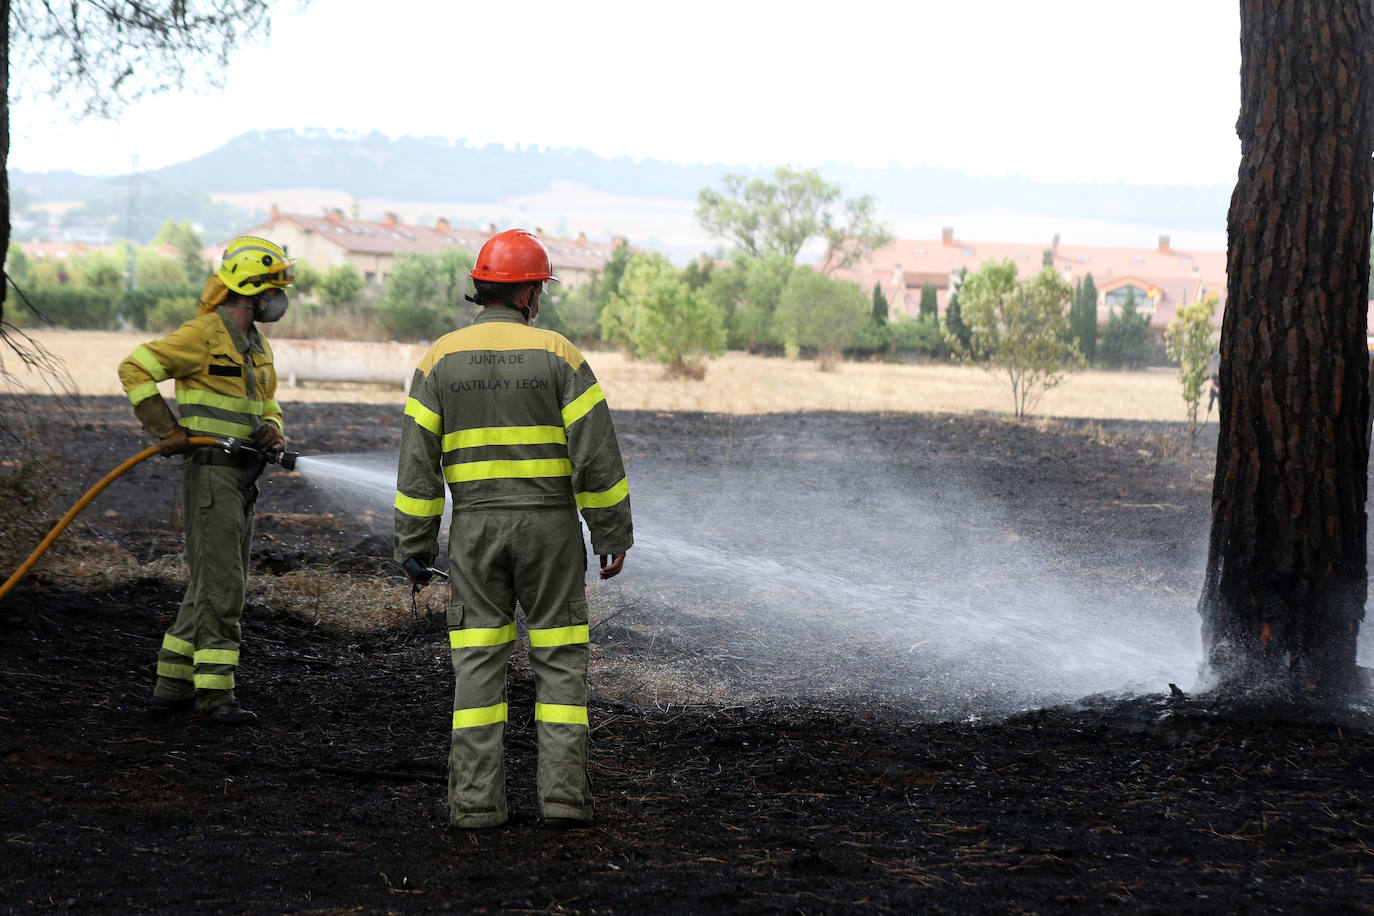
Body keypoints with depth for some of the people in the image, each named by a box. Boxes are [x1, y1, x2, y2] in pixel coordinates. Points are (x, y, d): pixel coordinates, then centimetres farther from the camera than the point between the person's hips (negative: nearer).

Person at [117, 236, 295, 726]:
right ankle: (214, 694, -8)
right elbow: (135, 368, -12)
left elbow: (266, 405, 24)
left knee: (214, 586, 11)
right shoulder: (203, 335, -11)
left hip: (241, 478, 9)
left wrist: (270, 429, 0)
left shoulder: (257, 347, 16)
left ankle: (171, 687, 16)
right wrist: (167, 430, -18)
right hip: (210, 471, -9)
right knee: (220, 585, -10)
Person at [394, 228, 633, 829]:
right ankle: (563, 795, 1)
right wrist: (613, 537, 1)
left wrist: (414, 547, 4)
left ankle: (476, 801, 0)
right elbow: (597, 453, -8)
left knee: (478, 665, 5)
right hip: (549, 528, -2)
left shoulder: (441, 357, 0)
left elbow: (417, 459, -2)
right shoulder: (557, 354, -6)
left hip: (476, 529, 2)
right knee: (560, 661, 5)